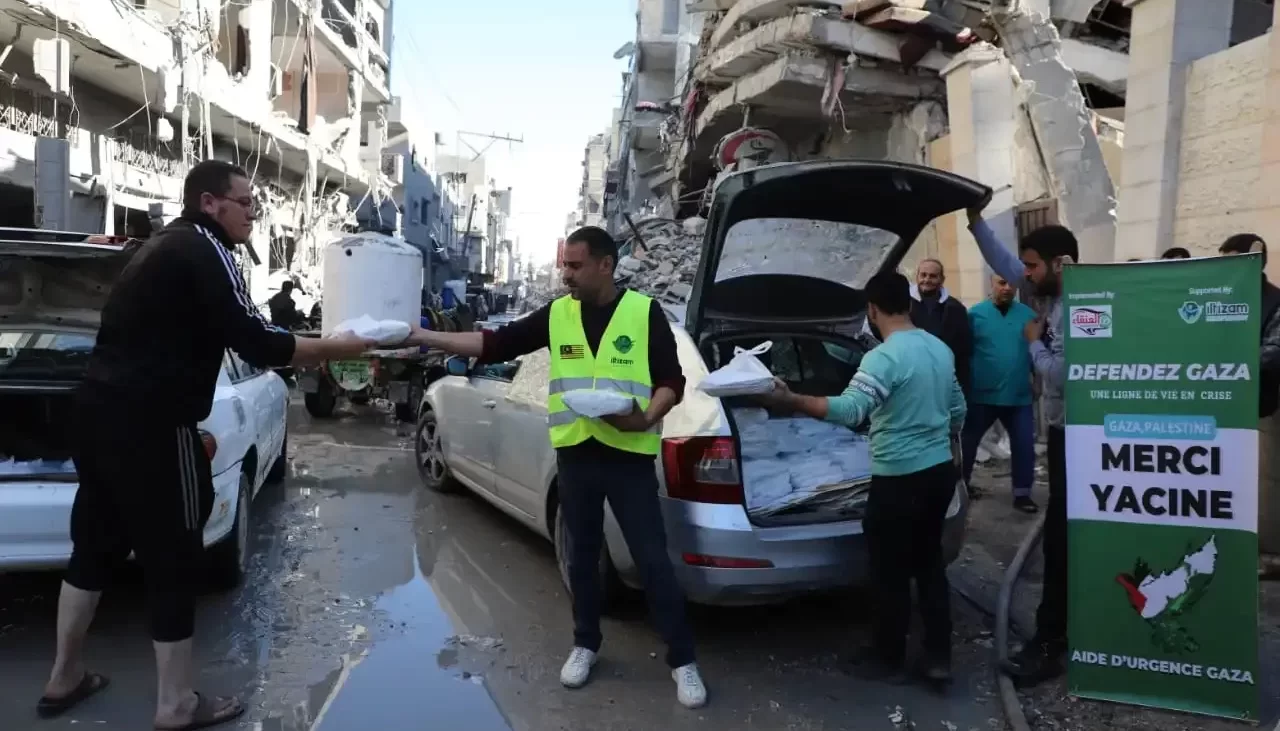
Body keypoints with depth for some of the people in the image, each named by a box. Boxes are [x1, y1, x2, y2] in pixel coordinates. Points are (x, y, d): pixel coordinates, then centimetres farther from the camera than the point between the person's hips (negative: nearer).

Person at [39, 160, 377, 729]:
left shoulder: (163, 246, 19)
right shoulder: (205, 250, -11)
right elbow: (257, 346, -18)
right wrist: (340, 349, -9)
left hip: (100, 411, 10)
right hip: (148, 425, -10)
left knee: (96, 546, 20)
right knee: (173, 561, 1)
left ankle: (65, 679, 35)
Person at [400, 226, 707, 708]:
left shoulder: (644, 312, -4)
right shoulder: (556, 314, 5)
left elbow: (672, 381, -3)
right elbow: (494, 344, 3)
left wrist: (647, 418, -22)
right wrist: (423, 337, -4)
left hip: (629, 456, -3)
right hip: (575, 455, 4)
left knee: (653, 560, 1)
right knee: (582, 556, 15)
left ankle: (682, 660, 16)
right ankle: (585, 645, 35)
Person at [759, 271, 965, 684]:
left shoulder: (884, 358, -20)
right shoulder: (941, 349, 7)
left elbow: (850, 410, -35)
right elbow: (957, 410, 18)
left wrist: (790, 401, -37)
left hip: (901, 480, -8)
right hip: (940, 470, 8)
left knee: (891, 573, 6)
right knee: (930, 563, 18)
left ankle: (889, 661, 20)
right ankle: (938, 658, 23)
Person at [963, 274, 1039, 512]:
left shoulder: (1028, 314, 2)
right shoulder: (975, 314, -4)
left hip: (1019, 397, 2)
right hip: (981, 395, -1)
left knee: (1024, 446, 6)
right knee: (967, 444, 10)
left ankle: (1022, 494, 21)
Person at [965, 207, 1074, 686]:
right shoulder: (1053, 297, 7)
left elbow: (1061, 375, -28)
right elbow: (1005, 266, 13)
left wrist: (1034, 342, -11)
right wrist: (976, 222, 6)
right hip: (1062, 431, 10)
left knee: (1060, 538, -6)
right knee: (1066, 536, 17)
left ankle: (1049, 646, 1)